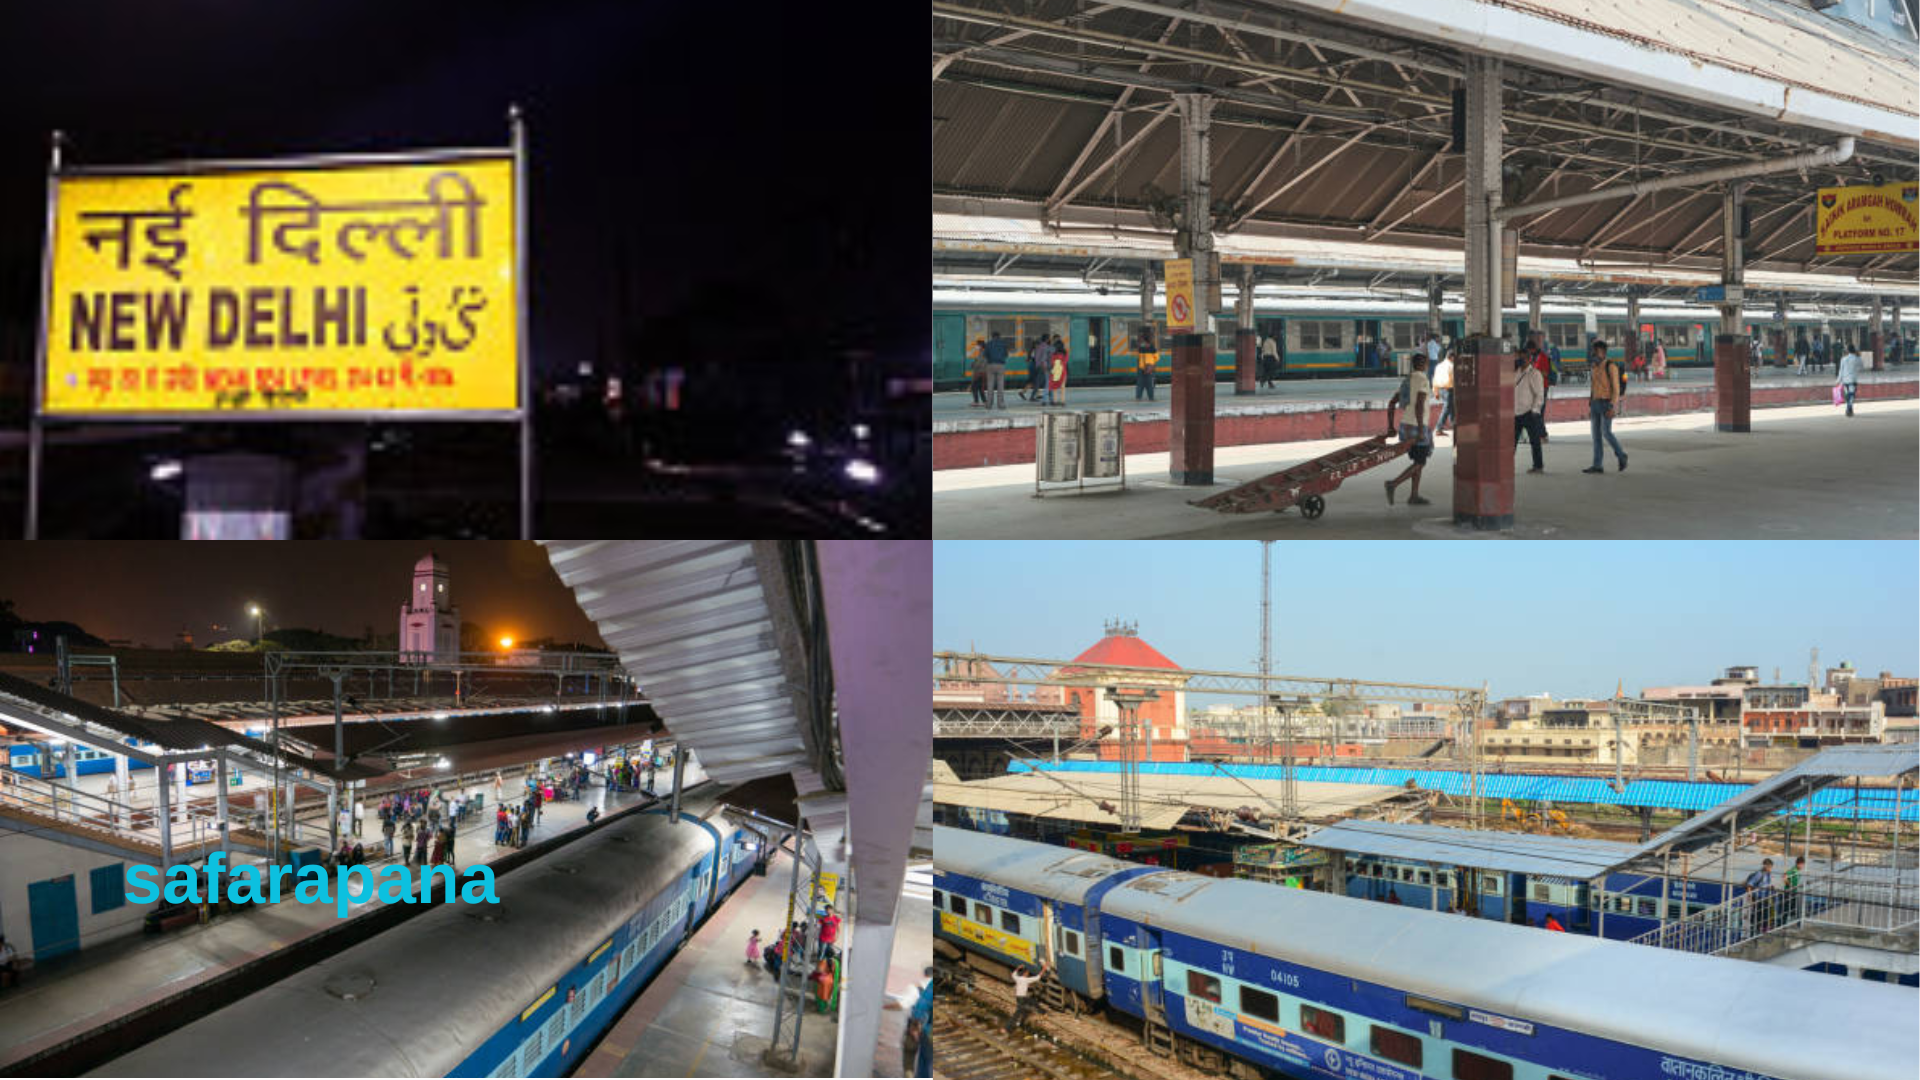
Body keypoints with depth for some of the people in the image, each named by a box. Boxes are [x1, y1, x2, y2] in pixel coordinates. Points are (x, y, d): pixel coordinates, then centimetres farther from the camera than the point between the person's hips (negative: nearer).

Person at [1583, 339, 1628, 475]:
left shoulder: (1611, 366, -11)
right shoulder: (1594, 368, 13)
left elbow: (1616, 388, -15)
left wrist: (1612, 407, -22)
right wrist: (1590, 408, 15)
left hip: (1607, 404, -7)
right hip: (1596, 404, 7)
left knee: (1606, 432, -12)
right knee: (1596, 434, 2)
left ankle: (1621, 455, 10)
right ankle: (1597, 465, 1)